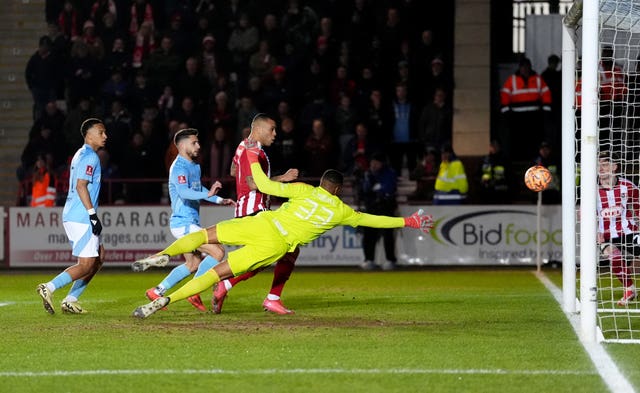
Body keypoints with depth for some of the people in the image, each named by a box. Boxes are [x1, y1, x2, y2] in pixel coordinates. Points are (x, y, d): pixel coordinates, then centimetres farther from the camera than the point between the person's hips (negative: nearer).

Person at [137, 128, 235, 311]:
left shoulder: (195, 166, 14)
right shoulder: (179, 168, -17)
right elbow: (184, 192, -35)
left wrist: (219, 200, 22)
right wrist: (207, 194, -49)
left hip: (190, 223, 10)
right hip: (183, 223, -10)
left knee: (193, 264, 19)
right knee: (217, 251, -15)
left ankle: (157, 291, 22)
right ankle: (194, 291, -10)